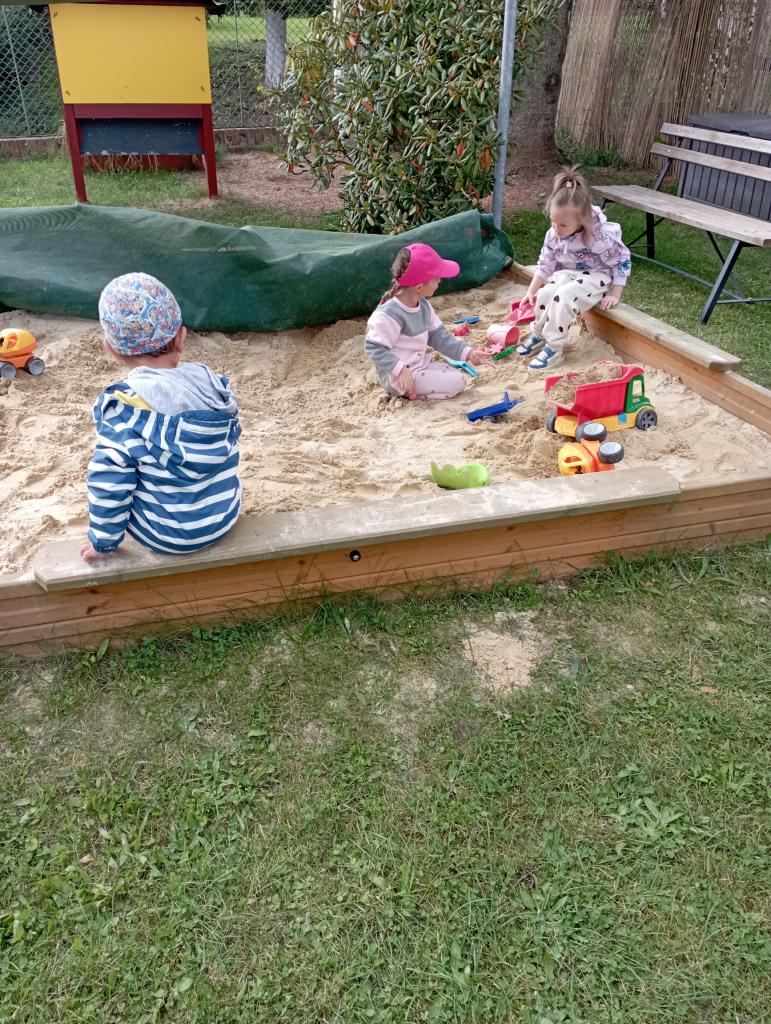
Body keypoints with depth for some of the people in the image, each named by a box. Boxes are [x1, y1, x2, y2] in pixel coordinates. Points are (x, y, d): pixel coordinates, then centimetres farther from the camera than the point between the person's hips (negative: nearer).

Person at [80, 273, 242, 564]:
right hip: (226, 515, 4)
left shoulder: (120, 411, -23)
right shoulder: (215, 384, -10)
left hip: (167, 534, -4)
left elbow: (109, 489, -18)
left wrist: (102, 542, -2)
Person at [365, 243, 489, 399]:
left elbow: (438, 336, 10)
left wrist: (467, 352, 1)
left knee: (457, 375, 14)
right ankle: (407, 392, -6)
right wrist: (400, 370, -33)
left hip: (421, 365, 10)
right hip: (399, 377, -10)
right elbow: (374, 347, -23)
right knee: (456, 383, -12)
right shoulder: (389, 314, -25)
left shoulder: (423, 305, 5)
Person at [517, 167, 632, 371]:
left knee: (563, 297, -32)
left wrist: (614, 295, -17)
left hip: (596, 276, -5)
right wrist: (532, 289, -1)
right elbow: (546, 262, 4)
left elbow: (622, 261, -15)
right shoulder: (554, 234, -11)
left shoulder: (600, 236, -26)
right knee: (546, 293, -25)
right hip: (568, 273, 5)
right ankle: (539, 334, -3)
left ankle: (554, 347, -24)